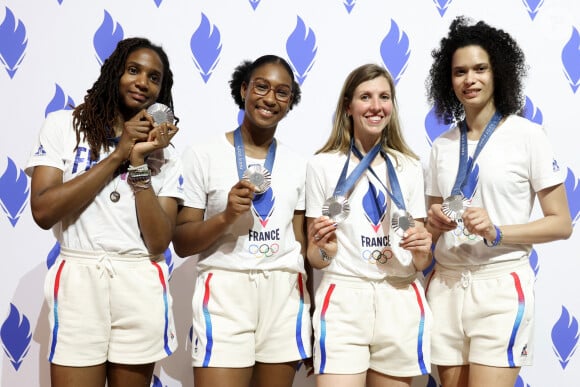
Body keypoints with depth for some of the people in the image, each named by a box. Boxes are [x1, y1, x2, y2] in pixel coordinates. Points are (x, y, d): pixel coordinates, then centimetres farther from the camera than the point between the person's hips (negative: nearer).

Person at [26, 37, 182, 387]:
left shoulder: (165, 156, 7)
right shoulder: (64, 125, 2)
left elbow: (159, 242, -5)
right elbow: (43, 211, -11)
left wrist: (140, 163, -11)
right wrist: (118, 155, -10)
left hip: (142, 288, 3)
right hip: (79, 281, -2)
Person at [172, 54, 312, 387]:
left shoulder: (298, 164, 10)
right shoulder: (203, 155, -1)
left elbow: (300, 242, 13)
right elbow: (182, 243, -2)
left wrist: (310, 310, 12)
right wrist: (227, 215, -18)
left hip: (285, 297, 3)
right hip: (225, 293, -3)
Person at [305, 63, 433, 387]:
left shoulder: (410, 166, 9)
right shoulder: (322, 165, 1)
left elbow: (420, 263, 12)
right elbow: (315, 259, 3)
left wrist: (422, 251, -9)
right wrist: (323, 249, -18)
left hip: (401, 302, 3)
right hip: (343, 300, -3)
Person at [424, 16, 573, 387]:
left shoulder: (528, 135, -3)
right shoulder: (442, 145, 10)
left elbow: (561, 223, -4)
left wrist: (497, 232, -18)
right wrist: (434, 222, -6)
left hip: (500, 288, -4)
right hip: (445, 287, 4)